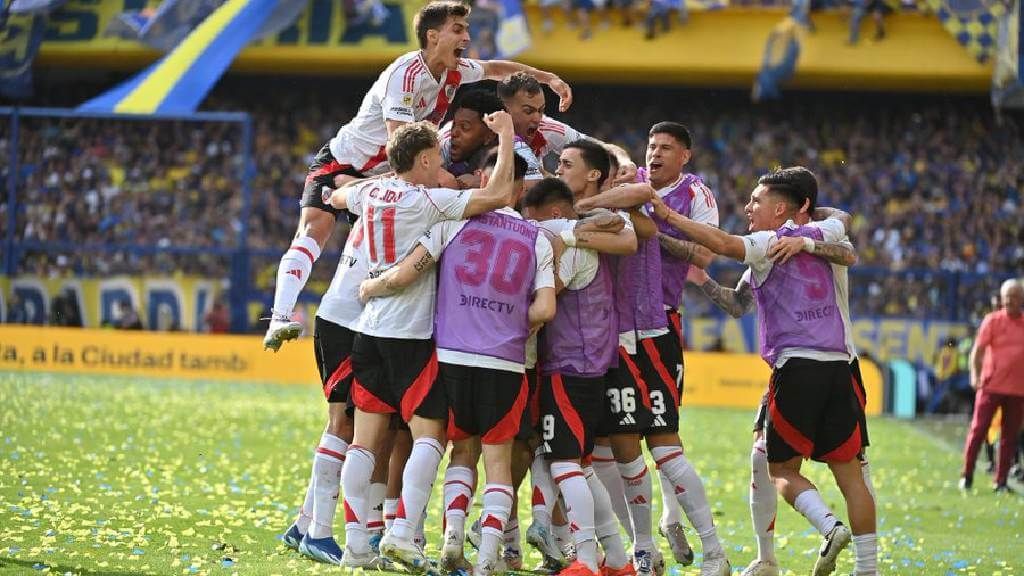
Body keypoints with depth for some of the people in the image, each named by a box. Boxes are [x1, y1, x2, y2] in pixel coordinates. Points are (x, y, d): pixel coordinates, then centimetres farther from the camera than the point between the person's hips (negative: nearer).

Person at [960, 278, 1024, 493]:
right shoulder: (993, 320, -1)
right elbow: (978, 350, -5)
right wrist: (975, 374, -18)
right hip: (991, 385, -3)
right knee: (979, 430, -2)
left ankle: (1001, 481, 11)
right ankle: (966, 476, 6)